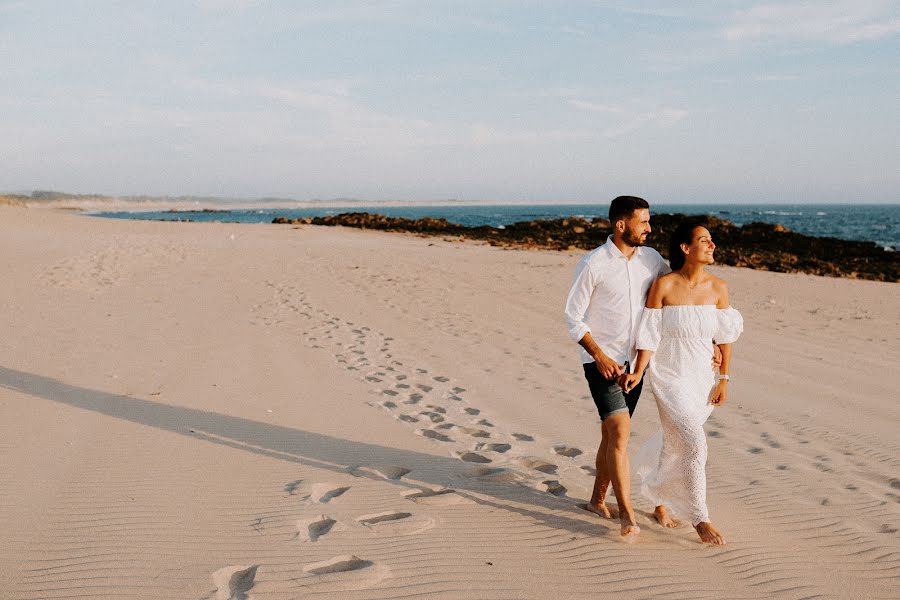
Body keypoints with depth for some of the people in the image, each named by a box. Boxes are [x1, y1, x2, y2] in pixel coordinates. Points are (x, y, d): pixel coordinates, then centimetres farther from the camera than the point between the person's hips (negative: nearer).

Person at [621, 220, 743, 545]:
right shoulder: (663, 285, -15)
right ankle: (700, 518, 5)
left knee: (677, 441, 20)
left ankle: (659, 499, 47)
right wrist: (637, 373, -19)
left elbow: (725, 335, 4)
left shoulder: (718, 287, -4)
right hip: (670, 378, -5)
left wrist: (723, 379, 3)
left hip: (703, 378, 5)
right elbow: (650, 335, -11)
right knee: (694, 446, -12)